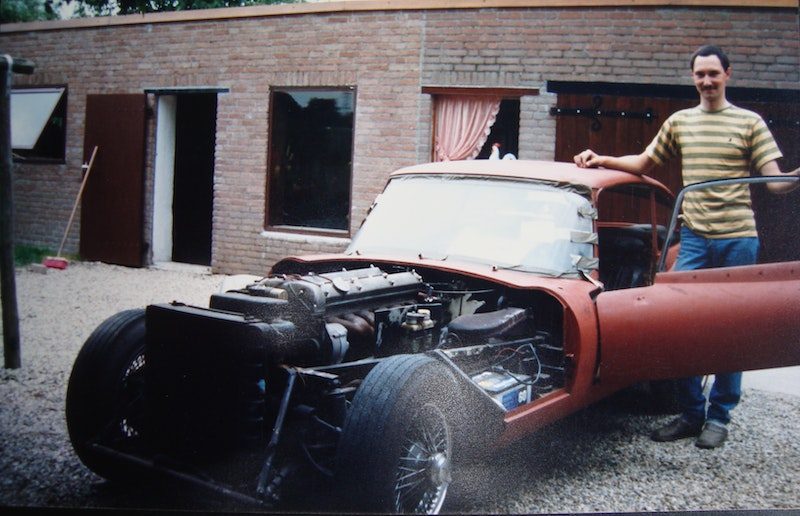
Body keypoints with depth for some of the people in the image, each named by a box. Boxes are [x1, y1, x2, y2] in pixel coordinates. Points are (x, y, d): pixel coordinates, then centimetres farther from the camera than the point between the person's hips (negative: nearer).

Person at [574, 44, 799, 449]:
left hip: (738, 238, -2)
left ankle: (719, 416, 15)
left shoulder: (750, 123, 3)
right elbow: (644, 163, 21)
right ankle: (691, 413, 12)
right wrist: (600, 161, 9)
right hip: (695, 238, 3)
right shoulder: (679, 121, 12)